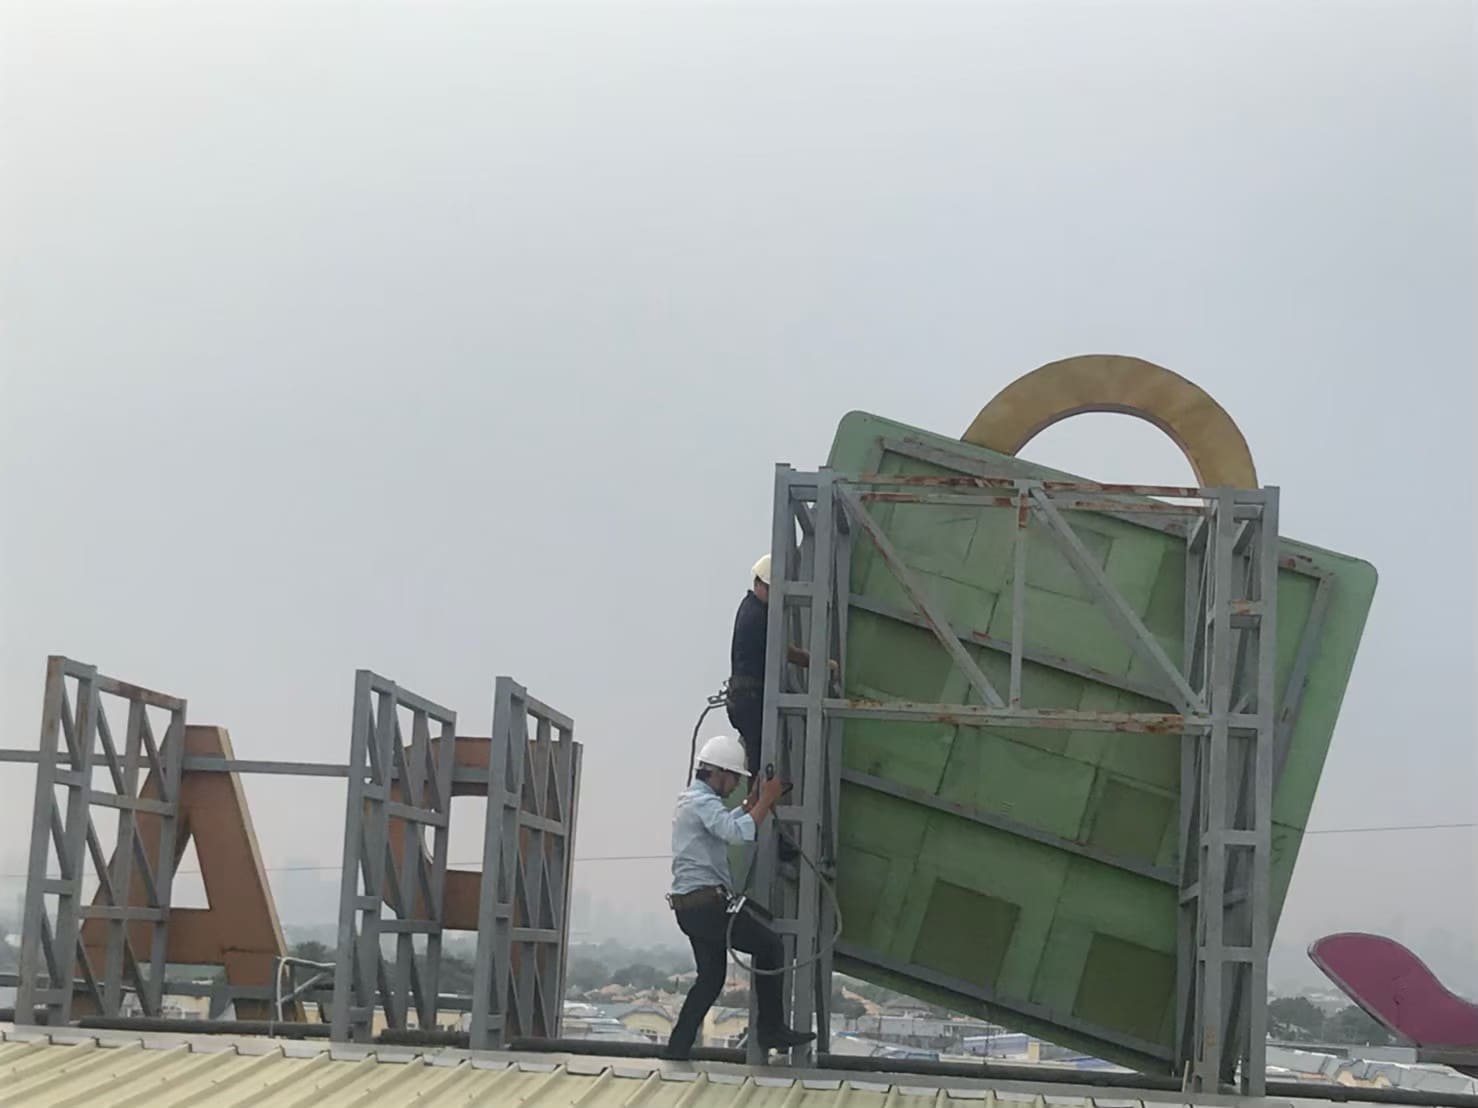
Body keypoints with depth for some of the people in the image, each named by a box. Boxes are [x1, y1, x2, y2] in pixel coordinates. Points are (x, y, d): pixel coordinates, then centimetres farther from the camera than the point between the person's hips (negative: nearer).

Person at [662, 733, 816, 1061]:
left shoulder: (690, 800, 20)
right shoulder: (703, 802, -13)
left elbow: (728, 822, 35)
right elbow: (740, 832, -27)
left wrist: (756, 799, 22)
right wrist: (766, 801, -16)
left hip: (690, 907, 10)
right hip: (707, 902, -10)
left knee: (711, 978, 13)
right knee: (770, 946, -4)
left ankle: (677, 1048, 9)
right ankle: (771, 1028, -4)